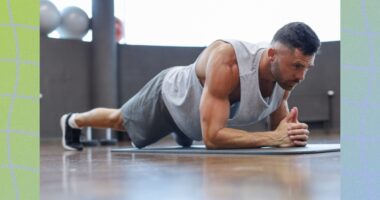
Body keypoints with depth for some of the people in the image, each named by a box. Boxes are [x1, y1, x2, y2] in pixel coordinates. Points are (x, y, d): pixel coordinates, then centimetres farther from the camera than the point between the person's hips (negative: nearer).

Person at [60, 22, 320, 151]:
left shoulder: (286, 75, -28)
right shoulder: (226, 59, -49)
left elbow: (278, 127, -12)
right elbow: (211, 137, -51)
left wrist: (290, 133, -37)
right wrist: (273, 138, -57)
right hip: (169, 95, -4)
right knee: (120, 121, 27)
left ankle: (180, 132, 71)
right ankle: (73, 121, 56)